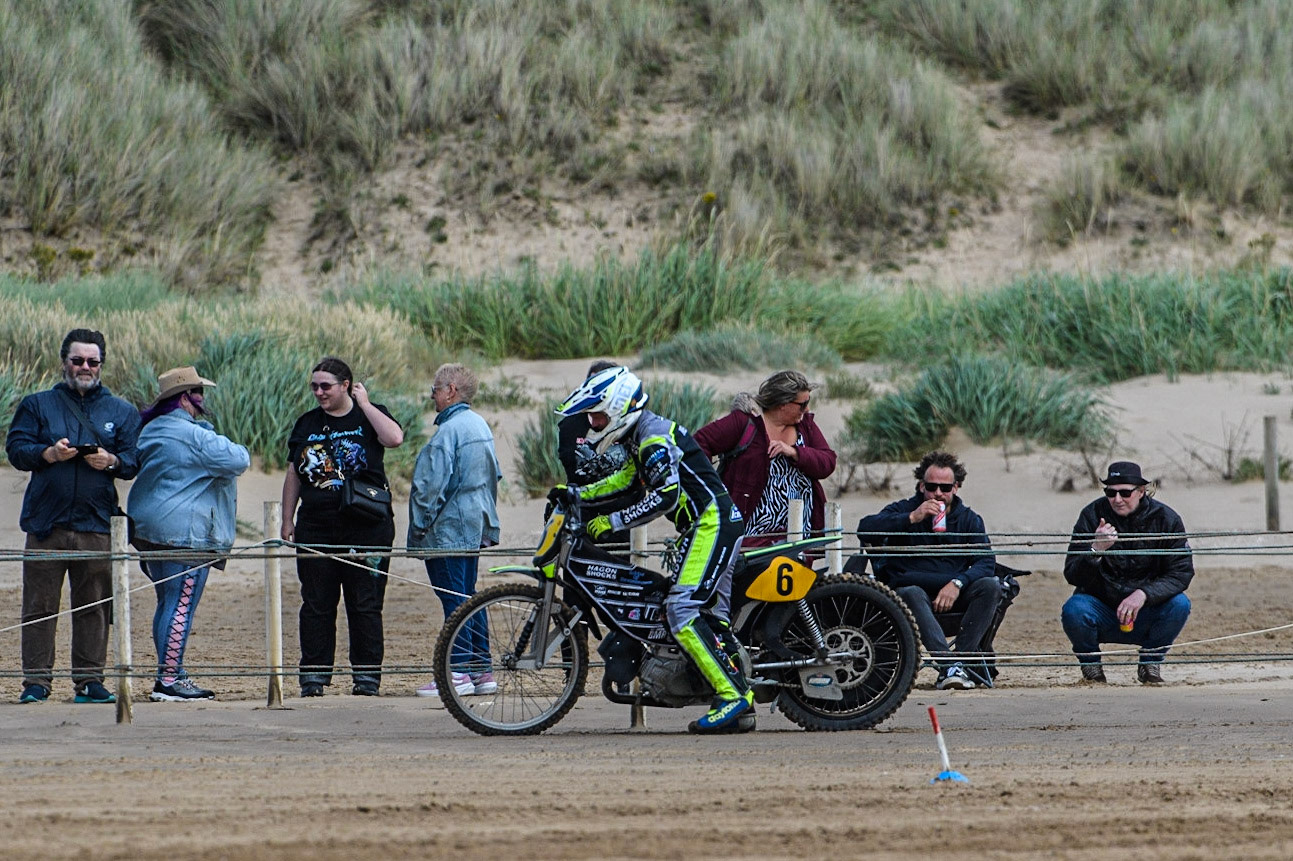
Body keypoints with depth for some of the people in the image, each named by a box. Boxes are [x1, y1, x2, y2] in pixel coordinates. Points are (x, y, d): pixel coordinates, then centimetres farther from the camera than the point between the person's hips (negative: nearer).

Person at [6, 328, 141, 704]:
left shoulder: (121, 412, 15)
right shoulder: (37, 405, 12)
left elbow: (135, 460, 7)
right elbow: (16, 448, 4)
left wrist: (111, 461, -14)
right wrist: (49, 453, -14)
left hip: (96, 526, 1)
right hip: (46, 524, -1)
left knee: (94, 606, 1)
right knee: (40, 606, -3)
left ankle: (89, 680, 6)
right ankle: (36, 681, 1)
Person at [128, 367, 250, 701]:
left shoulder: (151, 431, 14)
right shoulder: (192, 436, -16)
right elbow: (237, 460, -19)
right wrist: (237, 450, 4)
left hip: (150, 531, 10)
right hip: (184, 534, -10)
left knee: (169, 604, 17)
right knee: (181, 607, -8)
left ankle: (172, 674, 23)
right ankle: (168, 681, -9)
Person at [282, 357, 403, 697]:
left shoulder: (369, 417, 3)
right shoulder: (307, 424, 13)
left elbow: (394, 437, -19)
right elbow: (293, 476, 16)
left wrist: (363, 403, -10)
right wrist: (287, 521, 11)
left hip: (366, 526, -3)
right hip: (316, 526, 3)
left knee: (365, 605, -1)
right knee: (316, 605, 3)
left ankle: (366, 677, 3)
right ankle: (313, 676, 8)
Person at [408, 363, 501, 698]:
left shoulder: (449, 430, -17)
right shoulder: (480, 425, 12)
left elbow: (432, 485, -19)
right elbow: (493, 476, 20)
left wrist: (419, 527, -12)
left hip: (449, 529, -10)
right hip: (476, 528, 10)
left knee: (454, 597, -8)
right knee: (469, 596, 13)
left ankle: (459, 672, -9)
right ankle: (481, 670, 15)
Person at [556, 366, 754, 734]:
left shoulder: (654, 439, -16)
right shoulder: (643, 435, 17)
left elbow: (665, 496, -25)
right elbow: (627, 479, 32)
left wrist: (613, 521, -22)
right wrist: (577, 495, 24)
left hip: (711, 524, -11)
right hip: (718, 524, 11)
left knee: (683, 610, -18)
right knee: (711, 613, 10)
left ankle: (731, 696, -23)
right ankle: (742, 704, 8)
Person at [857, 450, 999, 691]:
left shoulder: (968, 519, 10)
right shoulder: (903, 510, 4)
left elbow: (986, 562, -2)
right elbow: (865, 528, -13)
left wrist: (957, 583, -22)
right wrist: (912, 518, -22)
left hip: (953, 595, 3)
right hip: (911, 587, -3)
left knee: (990, 586, -25)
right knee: (912, 594, -37)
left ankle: (961, 659, -34)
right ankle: (948, 665, -51)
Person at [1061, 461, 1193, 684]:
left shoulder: (1166, 519, -7)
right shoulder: (1092, 515, -8)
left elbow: (1182, 573, -13)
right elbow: (1072, 575, -14)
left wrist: (1144, 594, -29)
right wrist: (1096, 550, -34)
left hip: (1144, 616, 1)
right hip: (1101, 609, -1)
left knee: (1179, 604, -27)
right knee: (1073, 610, -31)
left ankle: (1150, 665, -1)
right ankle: (1091, 667, 0)